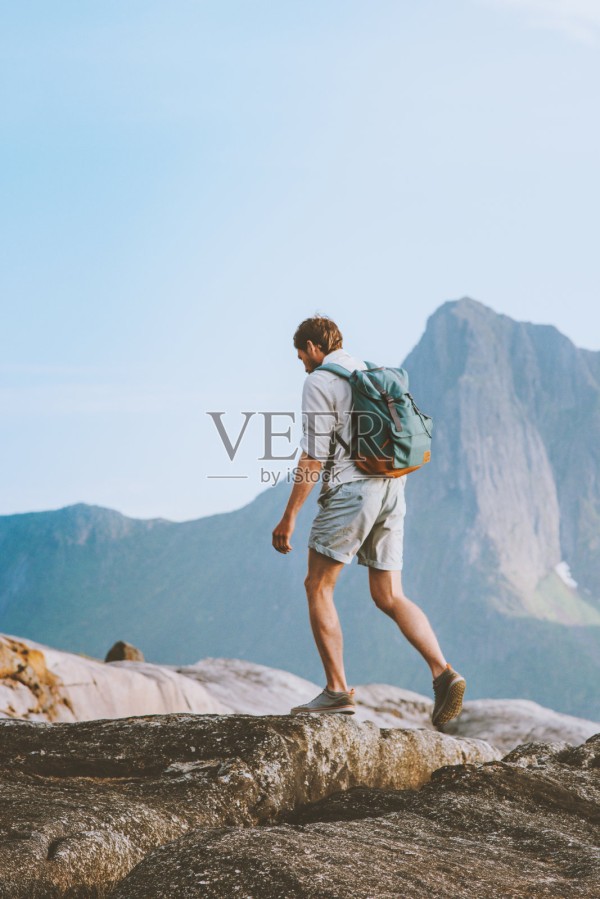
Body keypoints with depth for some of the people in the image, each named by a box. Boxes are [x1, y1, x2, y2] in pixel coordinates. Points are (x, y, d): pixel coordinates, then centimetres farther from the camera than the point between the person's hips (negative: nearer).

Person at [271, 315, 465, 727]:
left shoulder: (320, 383, -5)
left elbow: (314, 457, -11)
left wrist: (289, 516, -8)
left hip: (350, 491, -7)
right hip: (392, 491, 8)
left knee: (318, 586, 4)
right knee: (389, 597, 9)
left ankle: (338, 690, 0)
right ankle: (444, 673, -8)